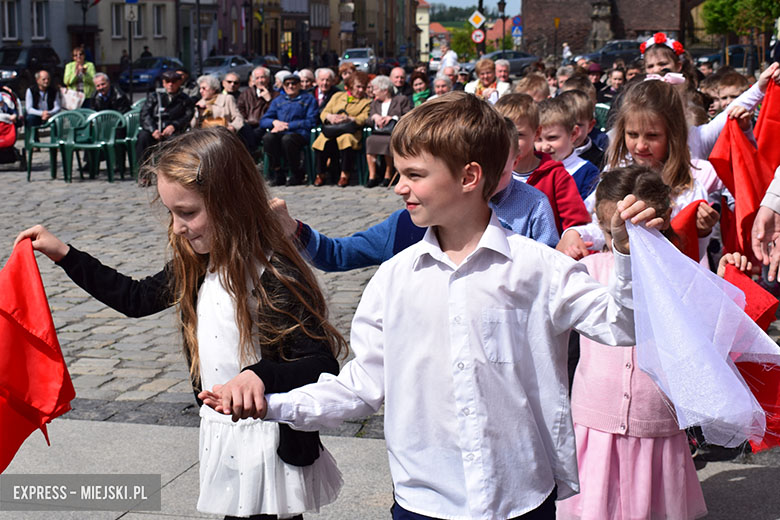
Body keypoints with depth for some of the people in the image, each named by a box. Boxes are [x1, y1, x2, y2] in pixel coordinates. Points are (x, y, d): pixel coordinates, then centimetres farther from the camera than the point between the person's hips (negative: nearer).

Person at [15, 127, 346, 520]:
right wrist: (64, 254, 16)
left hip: (269, 452, -7)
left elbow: (324, 369, -24)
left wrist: (260, 377, -42)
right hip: (222, 440, 7)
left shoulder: (276, 279, -22)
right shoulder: (196, 265, 2)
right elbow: (136, 298, 18)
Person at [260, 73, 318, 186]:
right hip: (280, 133, 3)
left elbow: (311, 122, 0)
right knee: (268, 137, -32)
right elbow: (263, 121, 18)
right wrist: (274, 122, -7)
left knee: (287, 139, -39)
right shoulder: (278, 100, 26)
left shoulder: (308, 99, 16)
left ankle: (297, 175, -19)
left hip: (299, 134, -3)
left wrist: (287, 126, -7)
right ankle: (278, 174, -20)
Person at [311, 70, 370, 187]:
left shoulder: (366, 102, 17)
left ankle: (345, 174, -27)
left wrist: (348, 119, -19)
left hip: (350, 131, -2)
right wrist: (330, 117, -8)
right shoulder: (338, 96, 24)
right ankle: (321, 174, -15)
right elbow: (323, 113, 16)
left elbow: (364, 119, -1)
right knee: (322, 141, -32)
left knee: (346, 139, -39)